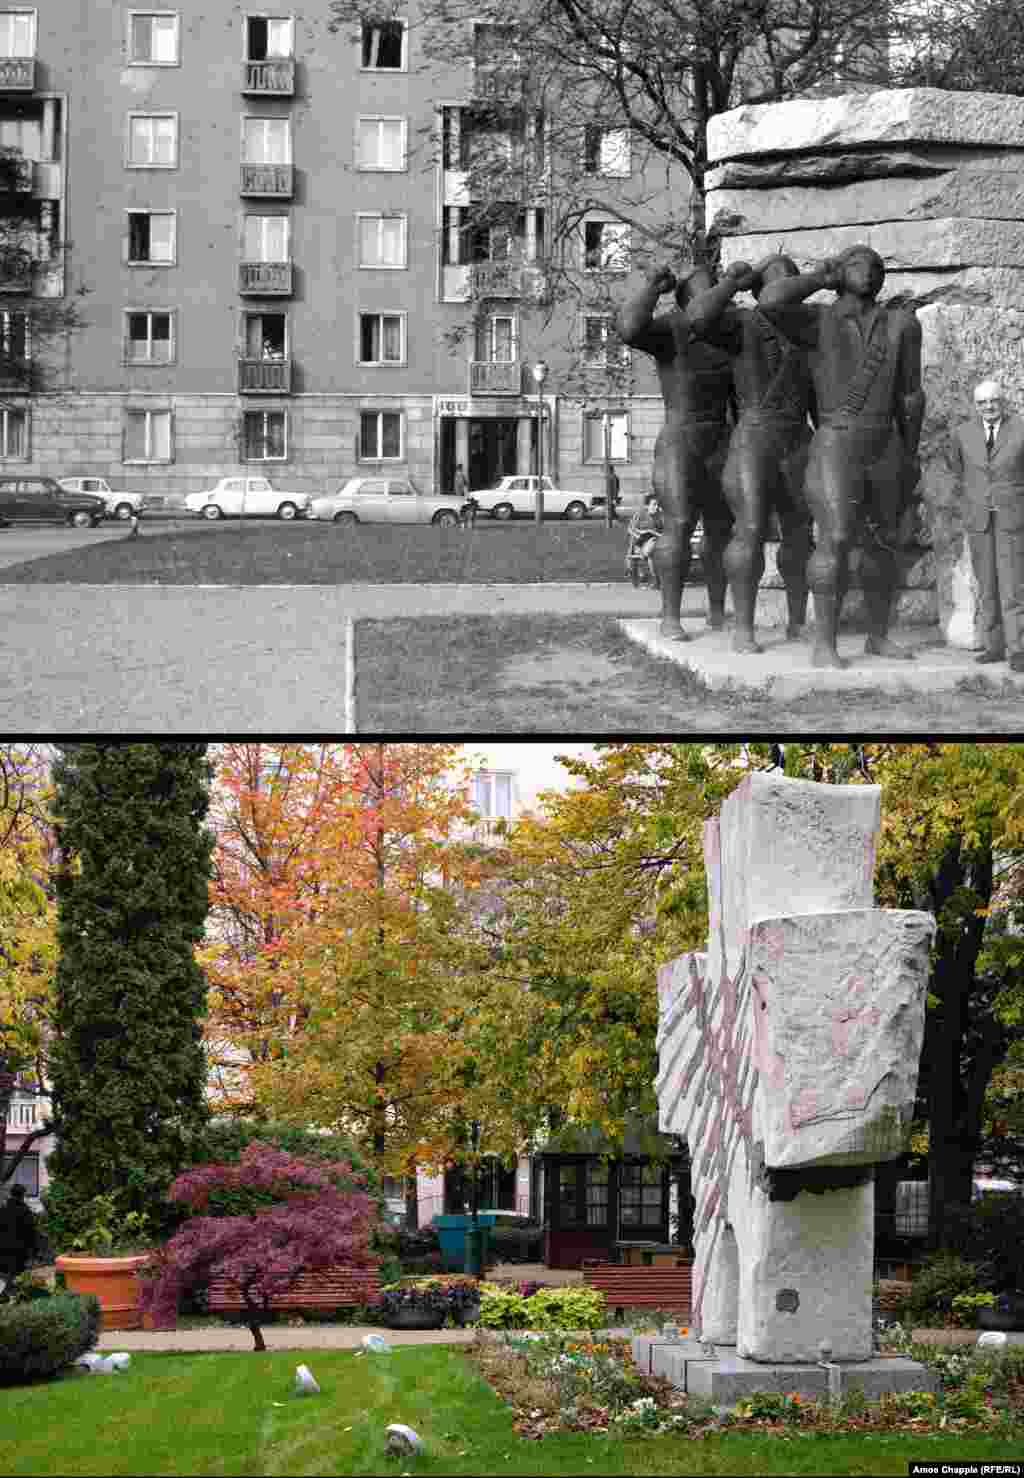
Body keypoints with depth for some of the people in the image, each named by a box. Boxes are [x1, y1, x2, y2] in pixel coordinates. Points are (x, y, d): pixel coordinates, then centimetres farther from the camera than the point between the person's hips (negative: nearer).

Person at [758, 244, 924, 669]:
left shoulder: (901, 324, 6)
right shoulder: (816, 320, -4)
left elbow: (910, 394, 10)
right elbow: (770, 301, -22)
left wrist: (910, 455, 11)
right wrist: (821, 278, -8)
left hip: (885, 450, 5)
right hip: (833, 451, -5)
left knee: (883, 543, 12)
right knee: (835, 541, -15)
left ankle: (879, 636, 26)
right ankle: (824, 645, -13)